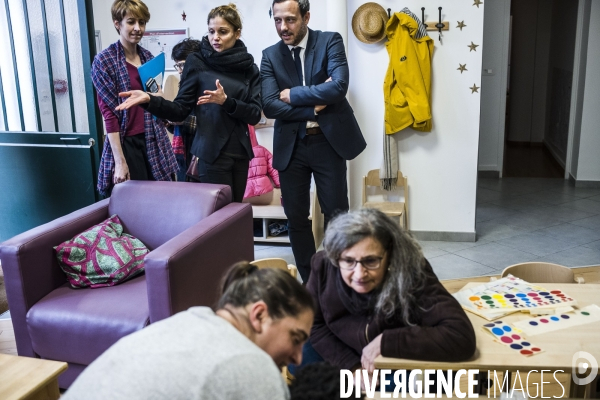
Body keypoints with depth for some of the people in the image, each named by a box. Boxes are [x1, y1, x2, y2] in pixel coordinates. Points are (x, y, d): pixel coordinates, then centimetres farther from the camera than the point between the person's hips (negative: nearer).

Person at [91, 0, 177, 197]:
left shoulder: (148, 57, 10)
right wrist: (120, 161, -16)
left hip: (154, 140, 5)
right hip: (127, 143, -5)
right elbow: (109, 113, -12)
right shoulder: (104, 61, -7)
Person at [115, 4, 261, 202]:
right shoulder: (197, 62, -3)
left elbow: (255, 115, -3)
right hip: (212, 153, -3)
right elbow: (180, 110, -4)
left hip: (241, 152, 4)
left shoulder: (249, 67, 4)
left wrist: (226, 101, -18)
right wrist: (148, 100, -21)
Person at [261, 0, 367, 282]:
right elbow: (269, 106, -9)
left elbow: (339, 86, -21)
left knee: (336, 216, 4)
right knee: (296, 217, 8)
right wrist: (313, 108, -16)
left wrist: (293, 95, -14)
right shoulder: (270, 55, 3)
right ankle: (309, 280, 25)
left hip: (328, 142, -2)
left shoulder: (330, 41, -4)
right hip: (290, 146, 3)